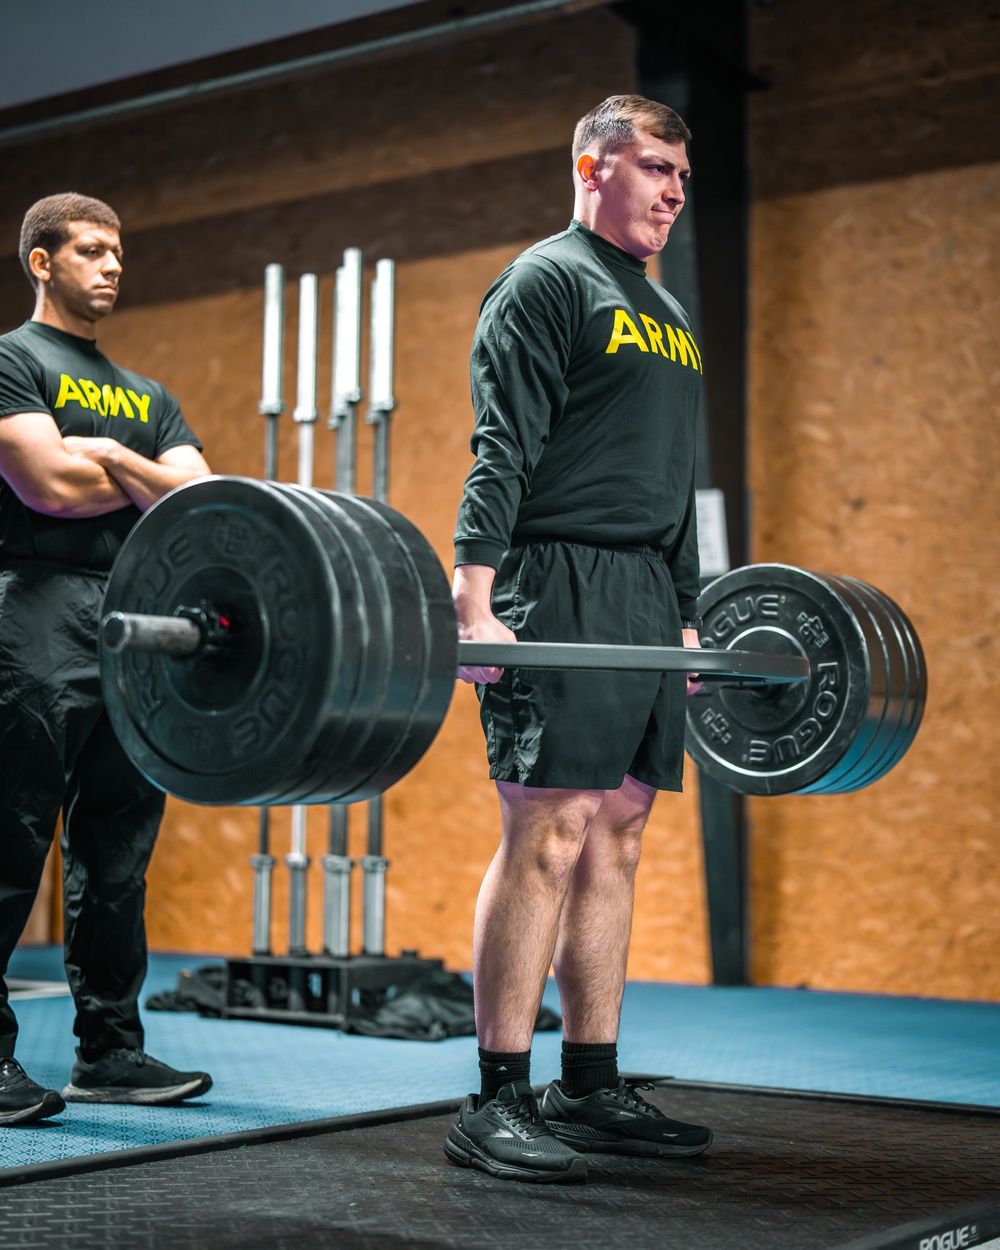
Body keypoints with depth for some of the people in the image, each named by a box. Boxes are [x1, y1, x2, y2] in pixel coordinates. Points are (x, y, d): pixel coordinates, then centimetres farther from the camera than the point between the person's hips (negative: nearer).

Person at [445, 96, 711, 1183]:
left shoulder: (667, 316, 23)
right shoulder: (547, 281, -2)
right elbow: (502, 450, -12)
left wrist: (687, 617, 22)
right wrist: (475, 596, -21)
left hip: (649, 600, 9)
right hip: (561, 585, -8)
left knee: (615, 838, 7)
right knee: (547, 832, -11)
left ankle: (591, 1091, 13)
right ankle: (497, 1104, -6)